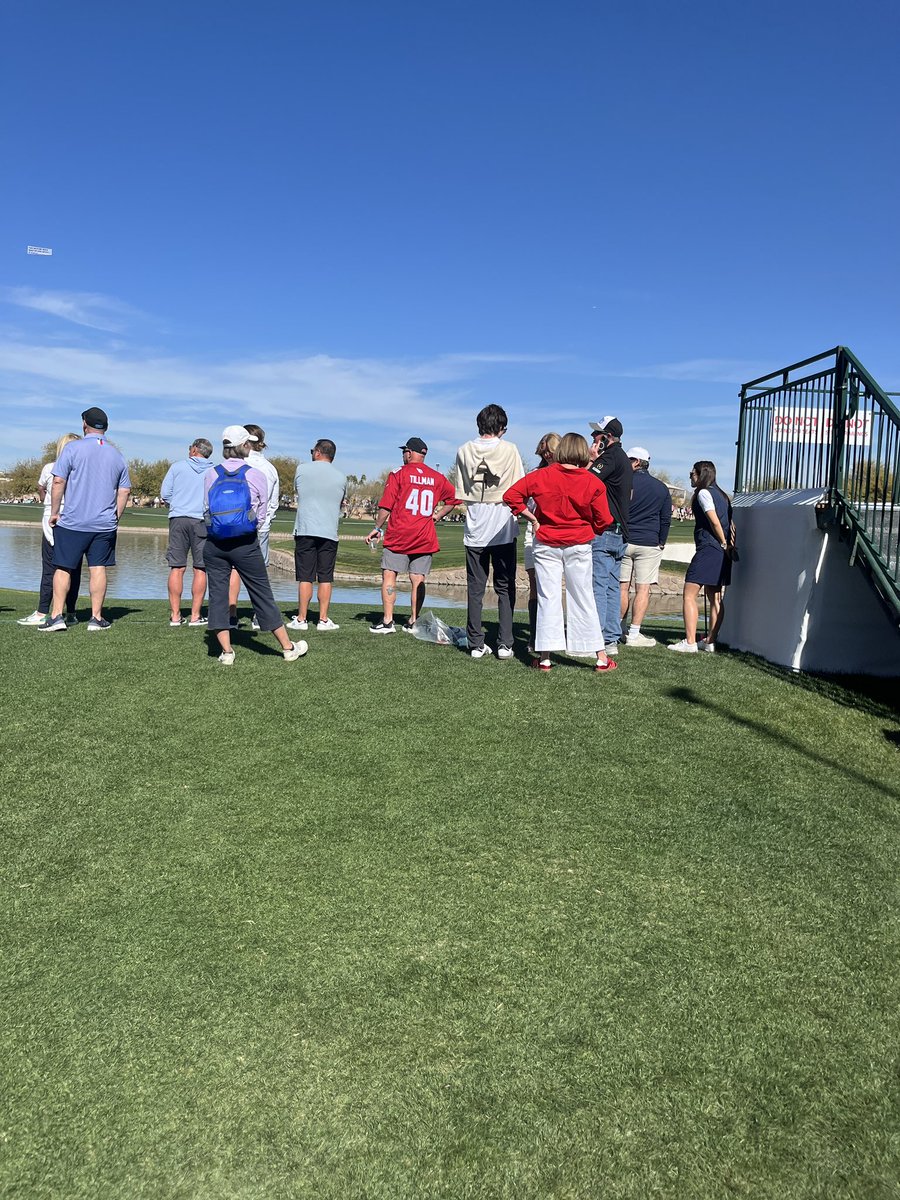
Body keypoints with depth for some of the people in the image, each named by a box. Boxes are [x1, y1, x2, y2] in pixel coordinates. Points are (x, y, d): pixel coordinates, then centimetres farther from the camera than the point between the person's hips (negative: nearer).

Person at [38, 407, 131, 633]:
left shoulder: (73, 448, -4)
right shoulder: (117, 456, 8)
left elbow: (58, 482, -8)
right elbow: (124, 491, 9)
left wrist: (54, 512, 0)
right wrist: (116, 518, 18)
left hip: (72, 521, -3)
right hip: (105, 524, 3)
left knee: (63, 568, 4)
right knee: (98, 568, 5)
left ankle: (56, 616, 3)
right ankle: (96, 618, 7)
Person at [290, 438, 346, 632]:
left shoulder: (302, 469, 2)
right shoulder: (341, 477, 5)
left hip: (305, 530, -1)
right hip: (329, 532, 1)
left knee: (305, 577, 2)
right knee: (326, 578, 5)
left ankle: (301, 619, 4)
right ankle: (323, 620, 5)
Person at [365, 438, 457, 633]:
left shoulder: (399, 474, -3)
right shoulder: (437, 477, 9)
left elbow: (386, 506, -6)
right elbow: (454, 498, 15)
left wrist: (377, 528, 2)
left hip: (399, 535, -4)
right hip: (425, 538, 4)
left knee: (389, 575, 1)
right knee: (418, 580, 7)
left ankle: (388, 621, -4)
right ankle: (414, 622, 10)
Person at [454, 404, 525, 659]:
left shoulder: (464, 451, 2)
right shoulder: (510, 450, -5)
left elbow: (461, 493, 6)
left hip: (475, 529, 2)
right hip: (503, 528, -1)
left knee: (475, 588, 7)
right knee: (505, 588, 6)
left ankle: (476, 644, 7)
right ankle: (505, 644, 3)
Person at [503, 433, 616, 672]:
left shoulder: (541, 476, -5)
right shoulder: (593, 483, -7)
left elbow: (510, 495, -5)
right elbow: (604, 520, -3)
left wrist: (531, 518, 1)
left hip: (546, 545, 0)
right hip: (579, 546, 0)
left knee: (548, 599, 4)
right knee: (583, 600, 7)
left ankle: (545, 658, 5)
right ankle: (601, 658, 12)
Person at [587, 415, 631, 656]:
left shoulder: (610, 457, -12)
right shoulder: (623, 459, 20)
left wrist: (590, 459, -8)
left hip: (604, 530, -10)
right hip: (619, 532, 10)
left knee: (597, 586, -9)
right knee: (612, 587, 11)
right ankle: (612, 640, 14)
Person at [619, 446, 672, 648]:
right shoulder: (661, 488, 7)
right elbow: (666, 519, 10)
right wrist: (661, 543, 19)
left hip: (623, 541, -1)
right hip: (649, 544, 1)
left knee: (622, 587, 6)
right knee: (642, 589, 0)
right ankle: (633, 635, -3)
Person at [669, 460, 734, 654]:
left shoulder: (703, 493, -7)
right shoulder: (722, 494, 18)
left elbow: (715, 521, -14)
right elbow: (729, 521, 13)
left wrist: (724, 544, -6)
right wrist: (727, 545, 9)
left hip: (708, 549, -9)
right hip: (722, 553, 9)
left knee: (689, 595, -7)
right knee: (715, 598, 11)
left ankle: (690, 642, -11)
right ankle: (710, 641, 13)